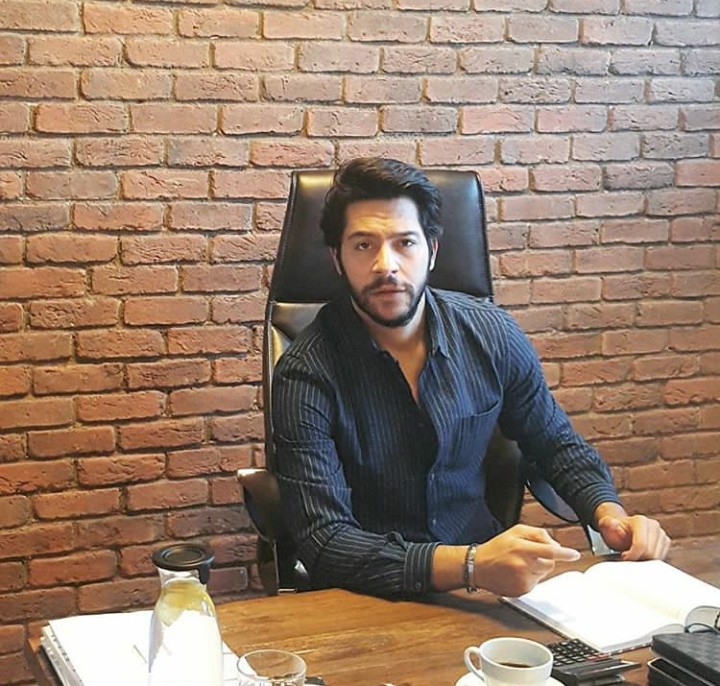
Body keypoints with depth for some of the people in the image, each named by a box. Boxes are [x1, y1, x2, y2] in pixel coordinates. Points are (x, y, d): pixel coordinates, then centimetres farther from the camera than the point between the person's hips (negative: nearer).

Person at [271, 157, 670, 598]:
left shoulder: (491, 334, -2)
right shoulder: (306, 375, -14)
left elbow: (555, 442, 15)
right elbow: (324, 541, -21)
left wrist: (609, 513, -7)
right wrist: (471, 566, -34)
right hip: (368, 596, -4)